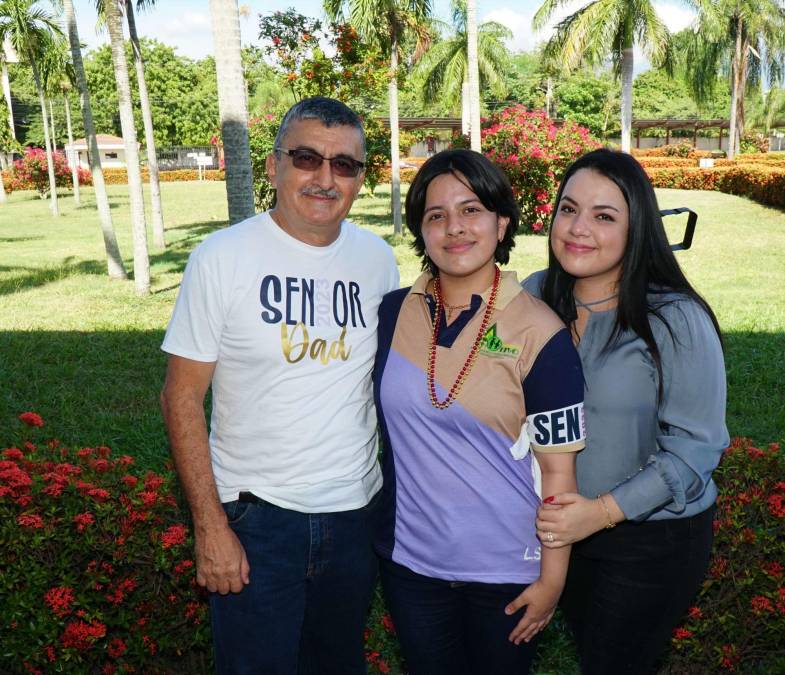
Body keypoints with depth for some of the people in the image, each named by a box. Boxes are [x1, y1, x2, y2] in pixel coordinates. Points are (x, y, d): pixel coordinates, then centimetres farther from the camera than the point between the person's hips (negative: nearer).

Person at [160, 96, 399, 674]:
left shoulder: (378, 259, 0)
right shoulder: (223, 257, -12)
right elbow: (183, 398, -9)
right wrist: (211, 528, -12)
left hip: (357, 511, 4)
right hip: (256, 516, -3)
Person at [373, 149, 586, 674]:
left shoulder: (539, 332, -14)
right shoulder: (393, 313, -4)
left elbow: (558, 469, -10)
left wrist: (552, 579, -7)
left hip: (506, 569, -3)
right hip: (409, 558, 3)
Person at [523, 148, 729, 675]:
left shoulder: (677, 320, -21)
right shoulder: (537, 295, -6)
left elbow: (696, 445, -18)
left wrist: (604, 510, -25)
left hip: (652, 538, -5)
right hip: (560, 527, 5)